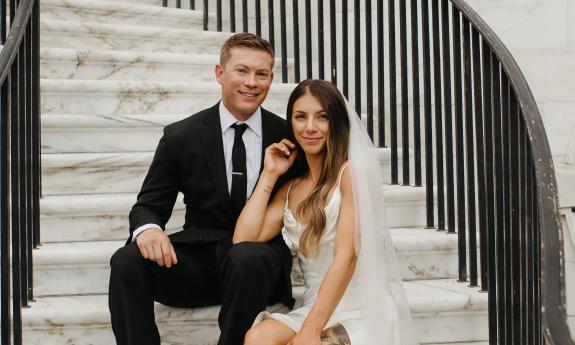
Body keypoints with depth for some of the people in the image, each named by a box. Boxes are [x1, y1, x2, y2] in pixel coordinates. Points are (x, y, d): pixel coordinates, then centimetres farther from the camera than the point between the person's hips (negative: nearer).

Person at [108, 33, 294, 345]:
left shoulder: (287, 137, 4)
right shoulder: (181, 137, 4)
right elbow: (149, 205, 7)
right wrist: (147, 228, -18)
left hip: (260, 255, -1)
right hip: (199, 256, 1)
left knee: (247, 258, -37)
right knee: (127, 261, -26)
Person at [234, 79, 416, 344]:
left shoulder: (351, 171, -5)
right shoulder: (290, 190, 15)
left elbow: (346, 256, -14)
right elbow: (243, 239, 5)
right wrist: (269, 174, 9)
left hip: (364, 313, -5)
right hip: (315, 310, 5)